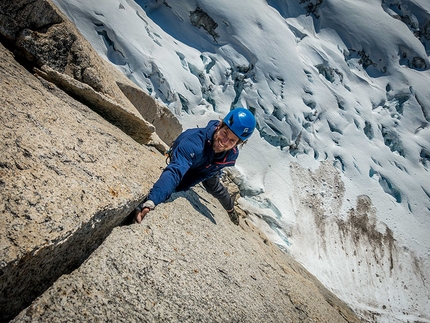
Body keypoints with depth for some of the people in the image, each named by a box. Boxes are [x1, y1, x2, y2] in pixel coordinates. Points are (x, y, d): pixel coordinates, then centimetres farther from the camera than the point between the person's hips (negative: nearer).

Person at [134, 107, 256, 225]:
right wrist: (150, 202, -79)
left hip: (208, 167, 3)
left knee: (216, 189, 21)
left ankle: (231, 209, 54)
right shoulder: (194, 142, -53)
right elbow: (175, 171, -65)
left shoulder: (232, 155, -37)